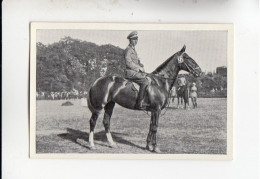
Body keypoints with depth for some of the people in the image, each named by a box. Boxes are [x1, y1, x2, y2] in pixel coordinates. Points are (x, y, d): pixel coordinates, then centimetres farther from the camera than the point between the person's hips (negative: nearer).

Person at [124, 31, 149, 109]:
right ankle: (139, 104, -25)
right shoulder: (128, 49, -9)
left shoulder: (133, 49, 21)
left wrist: (141, 66, 6)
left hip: (135, 71, 10)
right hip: (130, 72, -10)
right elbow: (128, 63, -18)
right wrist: (139, 68, -13)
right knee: (145, 81, -25)